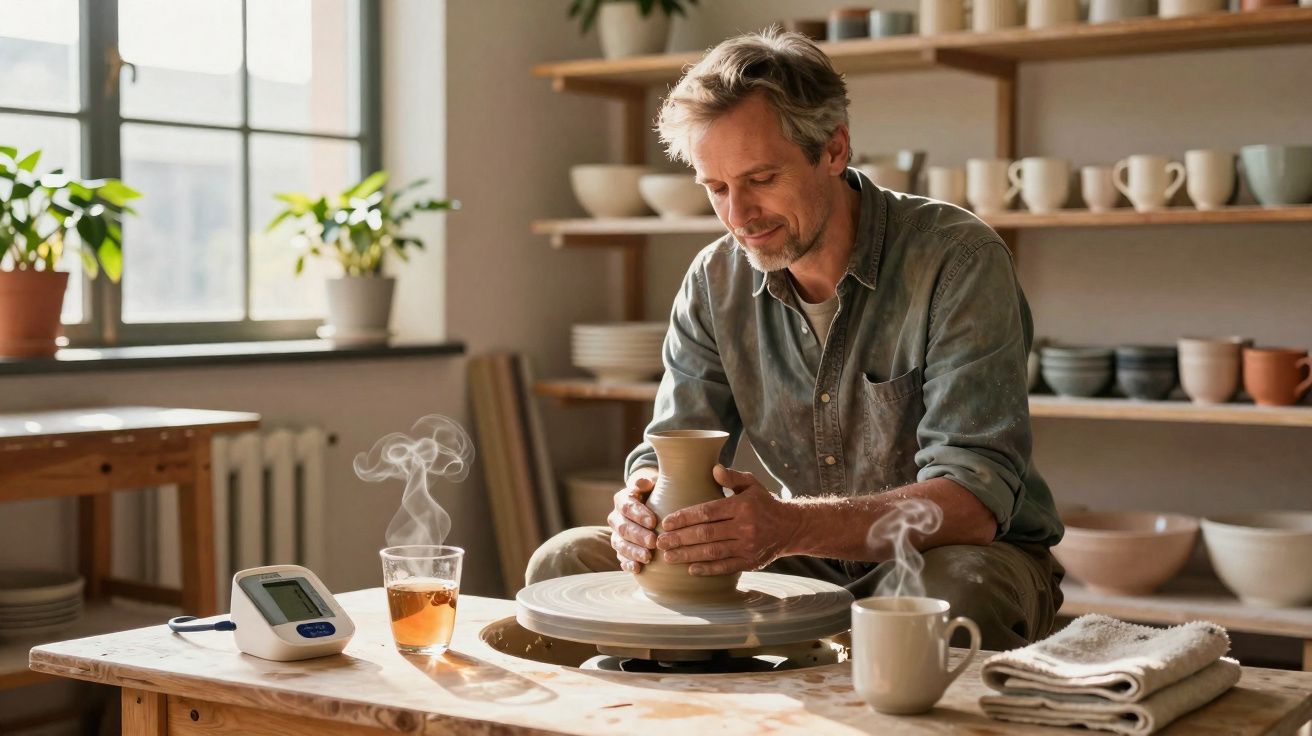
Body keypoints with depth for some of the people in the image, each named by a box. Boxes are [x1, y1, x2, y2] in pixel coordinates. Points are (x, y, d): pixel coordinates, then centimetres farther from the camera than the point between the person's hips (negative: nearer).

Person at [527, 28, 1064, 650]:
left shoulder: (958, 260, -19)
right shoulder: (716, 281, -1)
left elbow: (974, 499, -27)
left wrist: (789, 527, -42)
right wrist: (641, 508, -26)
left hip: (968, 556, -4)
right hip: (810, 566, 5)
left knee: (958, 590, -40)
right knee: (565, 563, -8)